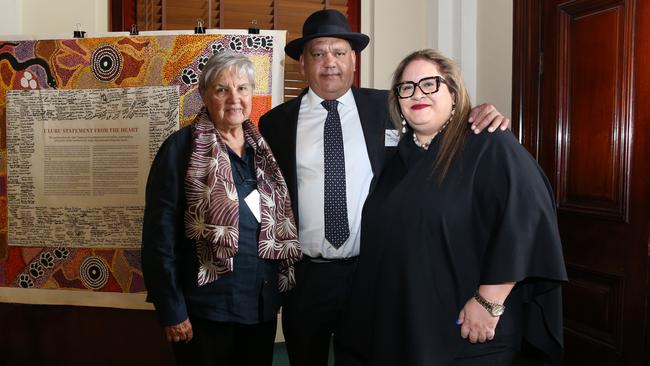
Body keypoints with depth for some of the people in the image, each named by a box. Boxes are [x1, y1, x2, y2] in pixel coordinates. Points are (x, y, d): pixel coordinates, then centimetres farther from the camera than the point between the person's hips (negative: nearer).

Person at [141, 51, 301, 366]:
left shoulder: (263, 148, 8)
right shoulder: (182, 148, -10)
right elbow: (160, 234, -12)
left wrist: (280, 289, 7)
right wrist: (172, 310, -14)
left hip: (263, 303, 6)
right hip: (207, 307, -5)